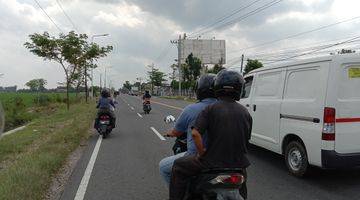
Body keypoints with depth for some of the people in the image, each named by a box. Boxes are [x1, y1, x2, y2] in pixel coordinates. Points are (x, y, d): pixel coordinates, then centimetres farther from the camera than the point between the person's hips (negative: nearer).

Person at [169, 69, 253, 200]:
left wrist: (202, 153, -9)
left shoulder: (210, 109, -11)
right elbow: (247, 139, 10)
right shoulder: (245, 112, 3)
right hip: (238, 163, 5)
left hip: (213, 162, -4)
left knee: (179, 167, 13)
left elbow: (195, 133, -22)